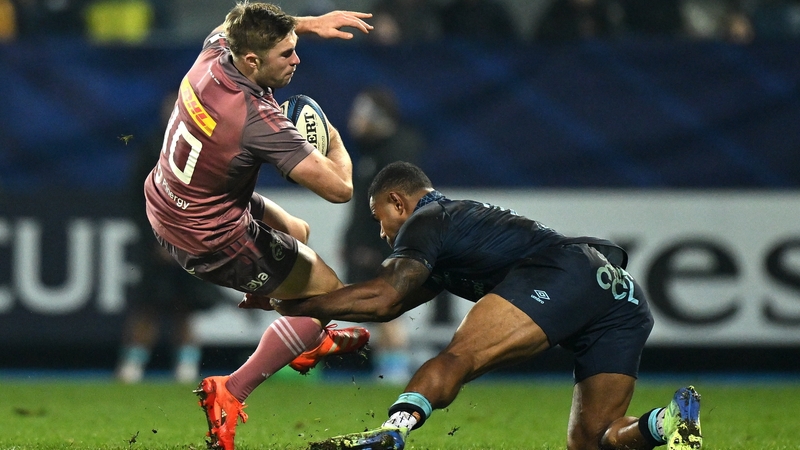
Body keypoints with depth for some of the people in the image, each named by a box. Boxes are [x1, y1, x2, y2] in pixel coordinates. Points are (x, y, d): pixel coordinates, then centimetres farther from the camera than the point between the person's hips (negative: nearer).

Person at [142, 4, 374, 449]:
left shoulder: (211, 56, -13)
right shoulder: (260, 119, -35)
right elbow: (339, 187, -34)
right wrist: (333, 138, -12)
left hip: (166, 207, 9)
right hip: (211, 243, -9)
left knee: (297, 232, 31)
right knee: (328, 290, 3)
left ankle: (311, 342, 54)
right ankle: (230, 394, -3)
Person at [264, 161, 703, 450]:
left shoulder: (426, 221, 9)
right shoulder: (461, 218, 37)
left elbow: (384, 298, -5)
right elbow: (397, 300, 40)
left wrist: (290, 304, 3)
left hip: (566, 274, -9)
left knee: (458, 358, -21)